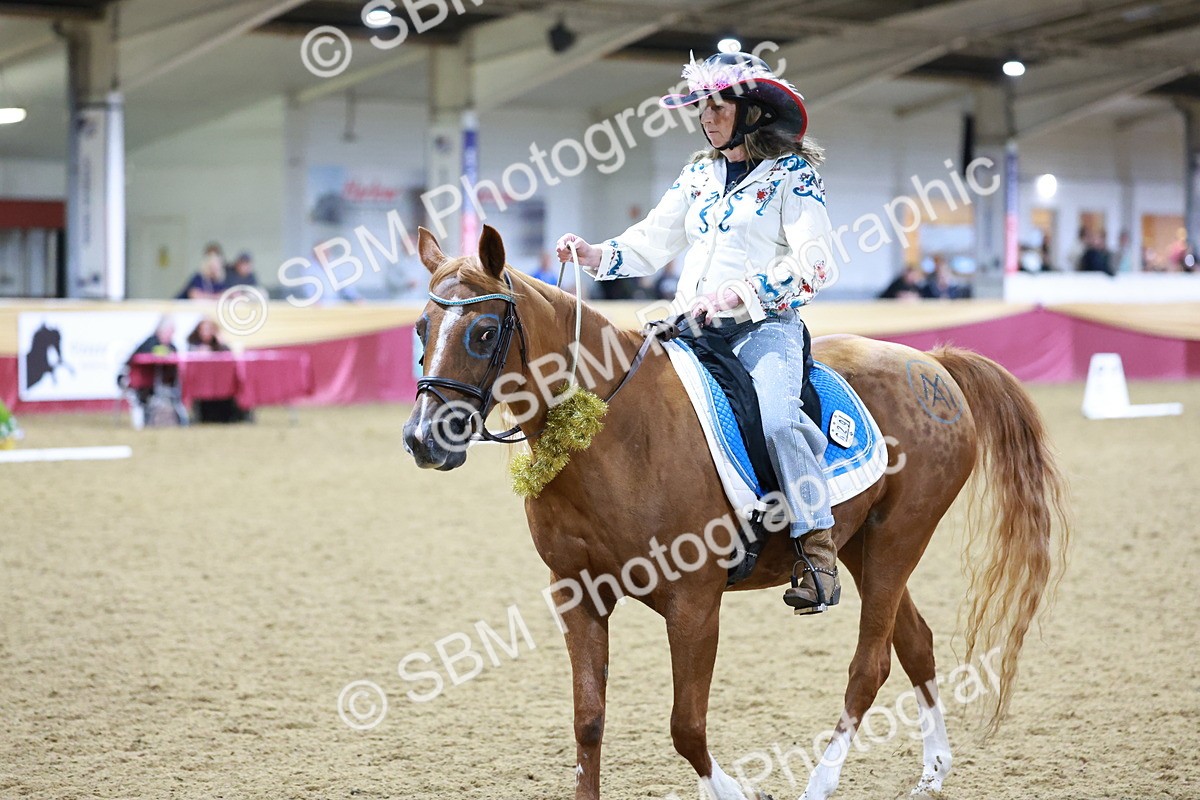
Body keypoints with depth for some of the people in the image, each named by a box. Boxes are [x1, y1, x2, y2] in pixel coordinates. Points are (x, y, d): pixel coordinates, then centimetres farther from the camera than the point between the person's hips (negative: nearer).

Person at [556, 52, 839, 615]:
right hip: (693, 330, 6)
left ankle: (818, 548, -25)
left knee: (775, 417, -33)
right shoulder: (698, 177, 18)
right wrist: (592, 254, -2)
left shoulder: (791, 174, 1)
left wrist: (735, 295, -19)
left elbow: (812, 264, -9)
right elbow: (650, 243, 17)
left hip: (764, 326, -6)